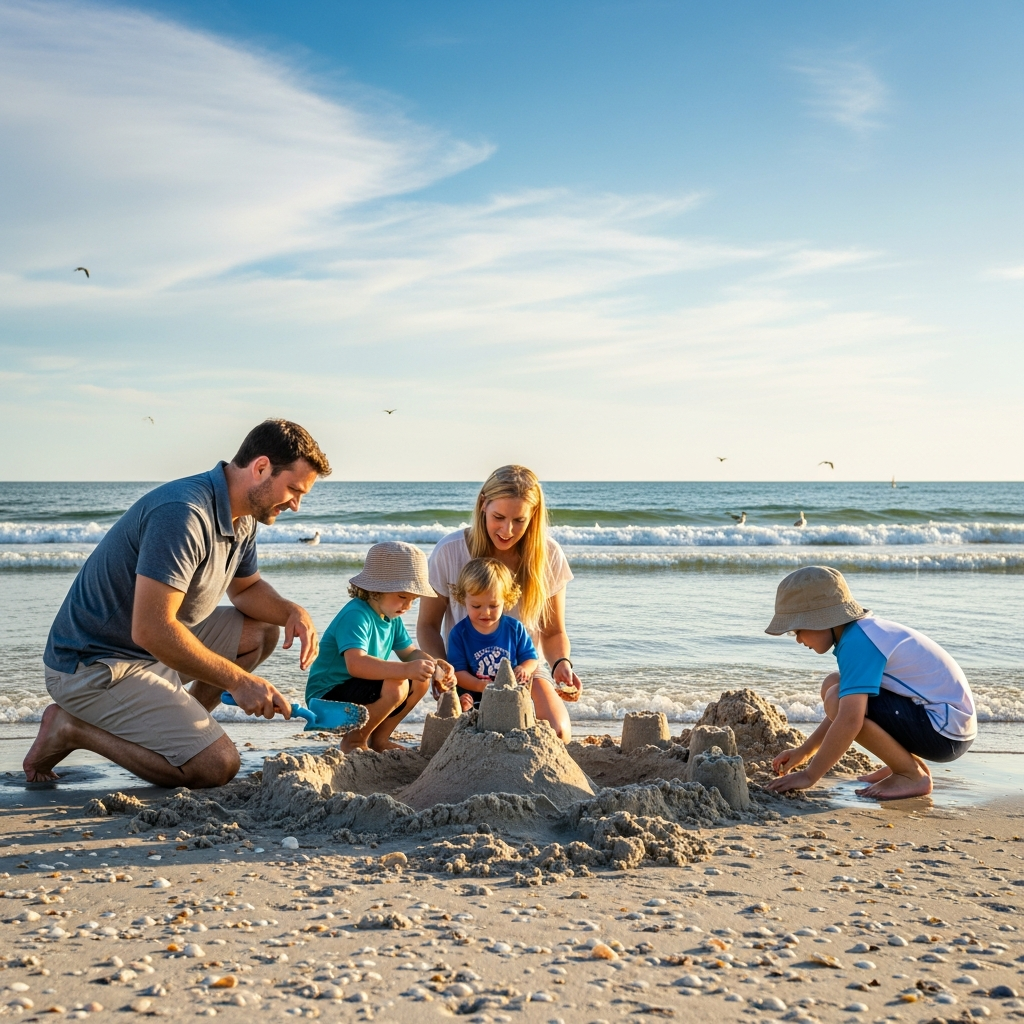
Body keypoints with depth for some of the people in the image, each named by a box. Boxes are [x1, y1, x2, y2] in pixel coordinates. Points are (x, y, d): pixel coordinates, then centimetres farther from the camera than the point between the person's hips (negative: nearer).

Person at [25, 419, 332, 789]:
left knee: (263, 630, 8)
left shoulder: (242, 518, 5)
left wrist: (292, 611, -2)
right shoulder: (183, 513, -27)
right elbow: (151, 630, -31)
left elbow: (246, 588, 21)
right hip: (93, 665, -10)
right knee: (217, 766, -16)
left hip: (157, 647, 10)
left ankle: (174, 725, 5)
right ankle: (72, 728, -3)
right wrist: (238, 680, -24)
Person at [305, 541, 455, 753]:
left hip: (362, 690, 9)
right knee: (395, 686, -29)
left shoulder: (391, 617, 5)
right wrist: (405, 669, -49)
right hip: (327, 698, -9)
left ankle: (378, 738, 12)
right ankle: (353, 741, -9)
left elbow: (409, 652, 13)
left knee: (420, 681, 2)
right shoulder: (355, 616, -25)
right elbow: (356, 664, -40)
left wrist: (433, 664, -9)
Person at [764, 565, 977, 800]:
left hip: (947, 732, -10)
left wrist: (809, 775, -20)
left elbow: (849, 720, -28)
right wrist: (803, 751, 20)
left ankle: (912, 776, -7)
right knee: (833, 685, 11)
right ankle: (911, 762, 12)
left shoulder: (856, 642, -20)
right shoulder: (862, 631, 10)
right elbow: (846, 708, 21)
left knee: (837, 698, -22)